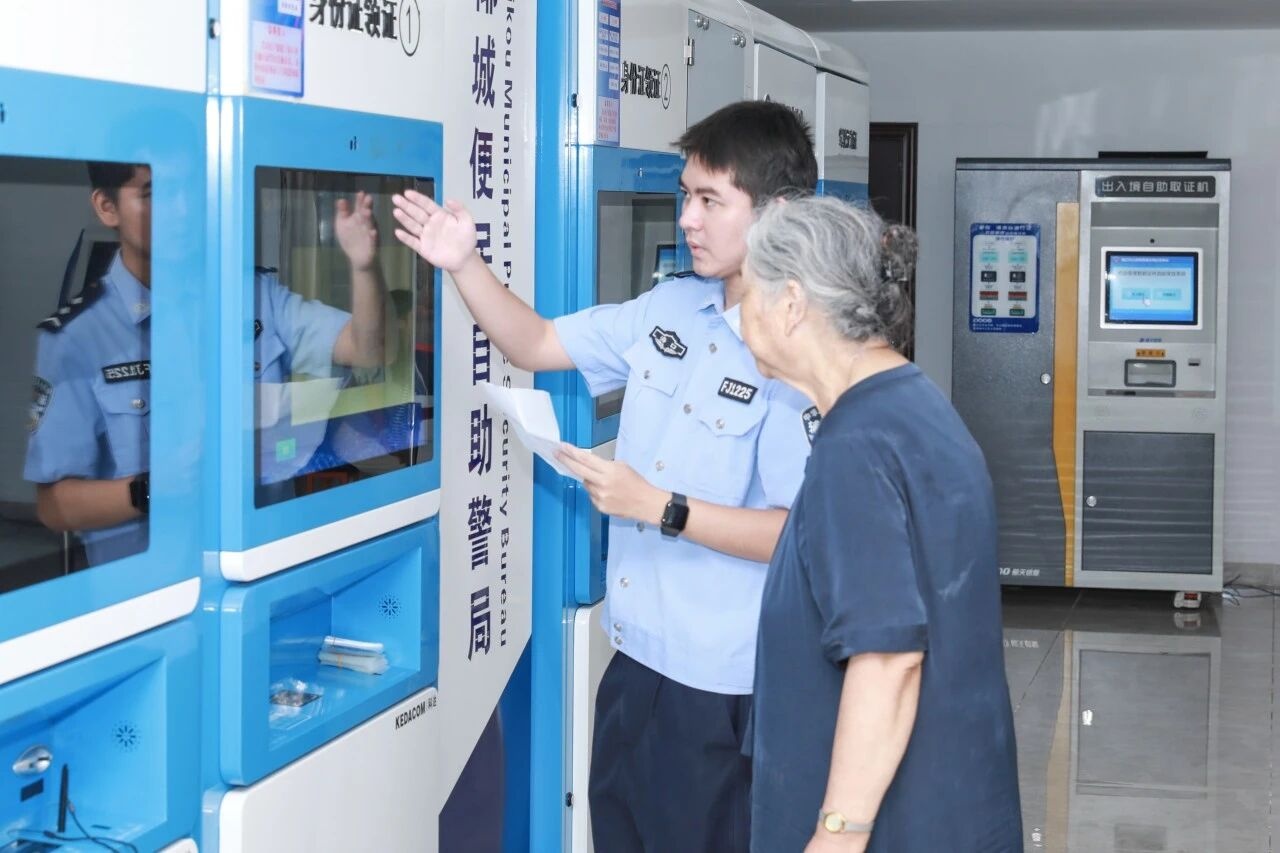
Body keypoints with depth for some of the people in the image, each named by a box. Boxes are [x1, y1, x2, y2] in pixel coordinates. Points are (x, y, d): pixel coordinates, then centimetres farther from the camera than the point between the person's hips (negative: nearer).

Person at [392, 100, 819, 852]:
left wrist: (659, 506, -23)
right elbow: (536, 346, 13)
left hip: (720, 683, -8)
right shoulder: (668, 308, 4)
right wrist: (465, 265, -1)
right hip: (637, 653, 8)